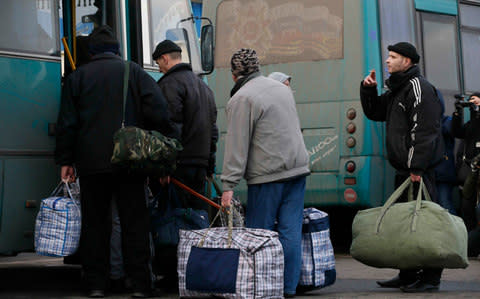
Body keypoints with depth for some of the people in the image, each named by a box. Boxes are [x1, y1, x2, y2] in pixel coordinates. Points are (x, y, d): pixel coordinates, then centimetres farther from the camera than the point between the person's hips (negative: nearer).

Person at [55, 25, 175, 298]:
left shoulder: (77, 77, 6)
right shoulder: (134, 72, 4)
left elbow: (67, 123, 4)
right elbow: (158, 112, -5)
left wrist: (65, 160, 9)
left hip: (91, 162, 1)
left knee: (95, 222, 7)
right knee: (134, 222, 3)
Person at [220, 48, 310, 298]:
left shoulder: (241, 99, -9)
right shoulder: (281, 88, 16)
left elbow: (237, 145, -13)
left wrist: (229, 184, -13)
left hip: (268, 175, -7)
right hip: (298, 168, 7)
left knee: (260, 233, 0)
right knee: (290, 231, 5)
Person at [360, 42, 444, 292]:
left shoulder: (418, 87, -11)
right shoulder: (396, 90, 21)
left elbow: (424, 130, -19)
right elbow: (374, 112, 30)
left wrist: (417, 167, -24)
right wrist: (368, 90, 11)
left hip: (419, 169, -10)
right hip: (403, 169, 10)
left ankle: (430, 277, -6)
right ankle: (408, 275, 20)